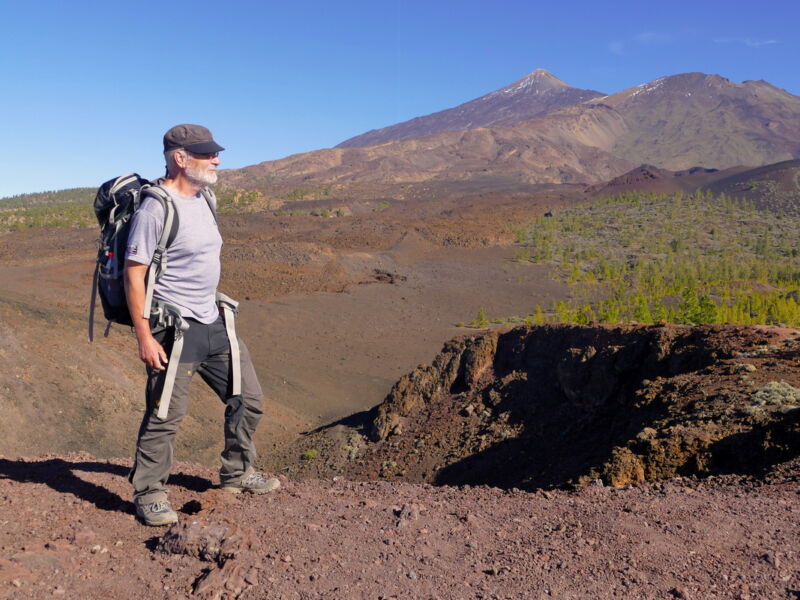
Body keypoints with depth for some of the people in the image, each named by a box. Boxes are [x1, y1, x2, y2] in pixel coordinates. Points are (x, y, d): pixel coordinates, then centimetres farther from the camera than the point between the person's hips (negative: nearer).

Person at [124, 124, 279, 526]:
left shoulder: (204, 199, 10)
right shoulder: (156, 209, -16)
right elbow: (134, 275, -16)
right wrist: (144, 337, -18)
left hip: (215, 324, 9)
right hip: (174, 330, -9)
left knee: (247, 399, 14)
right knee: (165, 415, -1)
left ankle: (236, 474, 32)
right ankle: (149, 496, 19)